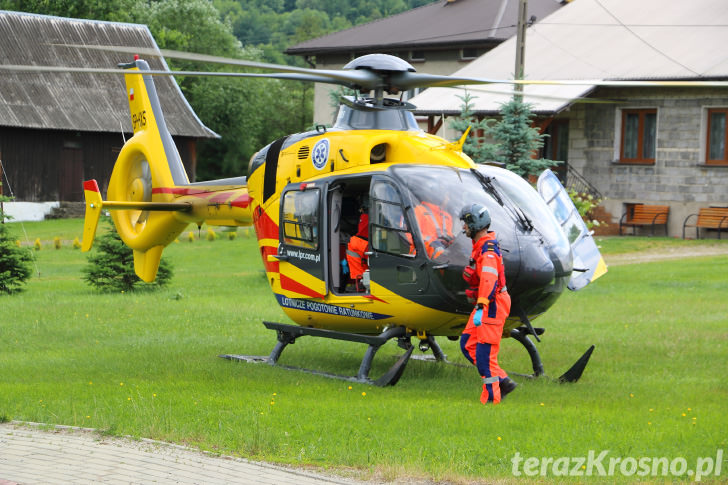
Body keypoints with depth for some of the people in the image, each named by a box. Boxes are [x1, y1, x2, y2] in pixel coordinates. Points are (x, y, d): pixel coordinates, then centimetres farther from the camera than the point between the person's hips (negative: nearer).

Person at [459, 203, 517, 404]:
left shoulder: (488, 248, -18)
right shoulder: (480, 245, 15)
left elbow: (489, 280, -30)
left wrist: (480, 308, -37)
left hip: (493, 305, -10)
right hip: (486, 305, 10)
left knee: (485, 352, -8)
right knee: (468, 345, 9)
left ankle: (491, 398, -3)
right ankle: (502, 380, 11)